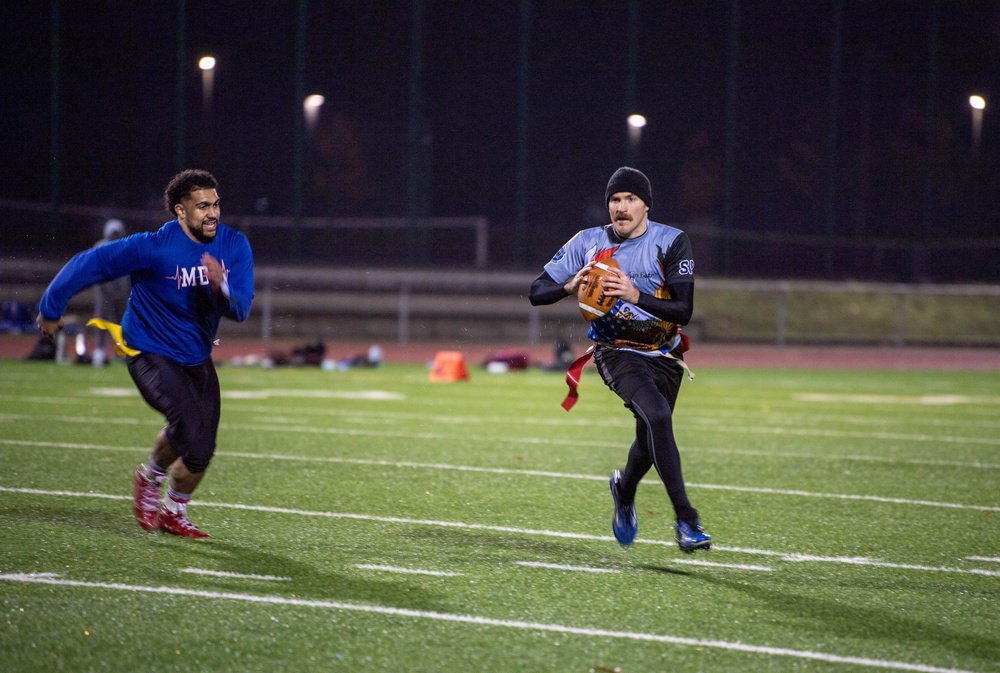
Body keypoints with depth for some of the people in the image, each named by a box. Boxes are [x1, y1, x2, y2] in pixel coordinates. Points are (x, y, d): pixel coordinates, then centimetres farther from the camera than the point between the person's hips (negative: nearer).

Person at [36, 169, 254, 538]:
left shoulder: (234, 246, -7)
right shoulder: (154, 247, -22)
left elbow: (240, 309, -13)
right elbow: (88, 264, -13)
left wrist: (221, 287, -35)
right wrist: (51, 308, -4)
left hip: (197, 359, 6)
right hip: (150, 353, -6)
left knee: (200, 449, 5)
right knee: (190, 423, -26)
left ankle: (174, 511, 32)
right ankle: (151, 477, 5)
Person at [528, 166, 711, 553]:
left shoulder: (671, 242, -8)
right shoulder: (588, 243, -3)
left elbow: (684, 311, -15)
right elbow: (536, 293, -2)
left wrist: (636, 296, -29)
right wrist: (570, 286, -22)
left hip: (663, 354, 2)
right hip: (616, 352, -2)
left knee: (650, 441, 11)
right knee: (657, 415, -27)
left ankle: (624, 490, 49)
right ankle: (686, 519, -28)